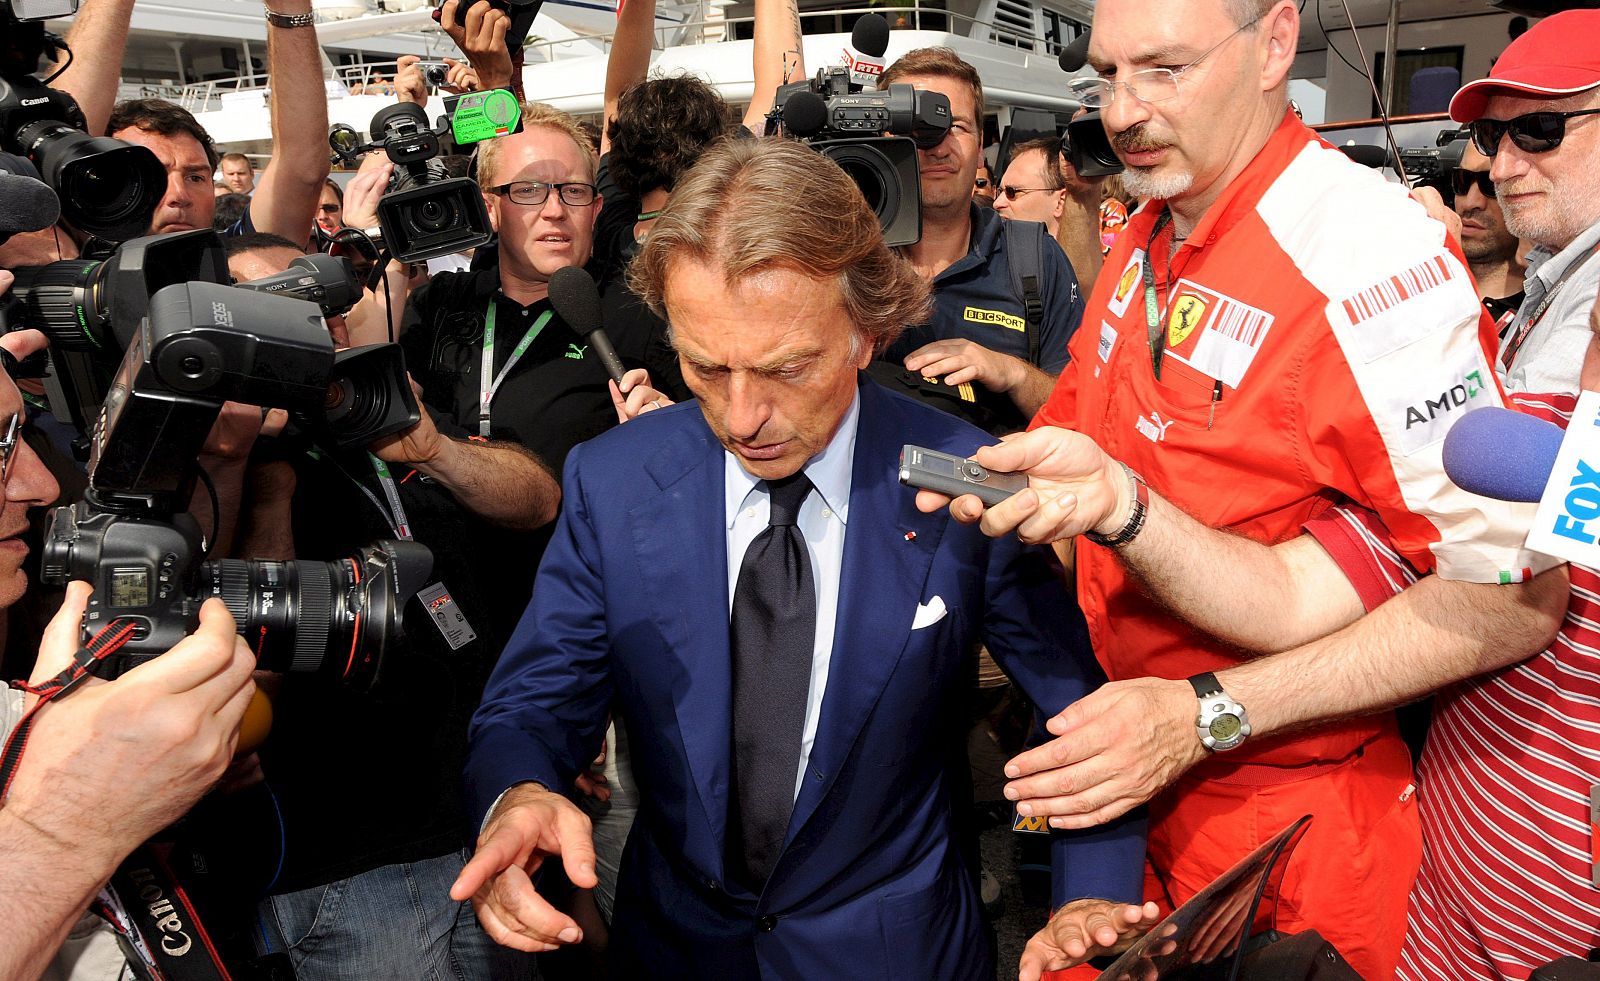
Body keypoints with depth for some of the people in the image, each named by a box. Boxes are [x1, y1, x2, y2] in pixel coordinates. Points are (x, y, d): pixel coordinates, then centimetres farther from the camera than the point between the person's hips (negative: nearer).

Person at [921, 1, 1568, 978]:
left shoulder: (1372, 258, -23)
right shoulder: (1147, 238, 0)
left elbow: (1516, 595, -22)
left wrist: (1205, 714, -24)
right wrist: (1110, 499, -24)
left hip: (1280, 816, -6)